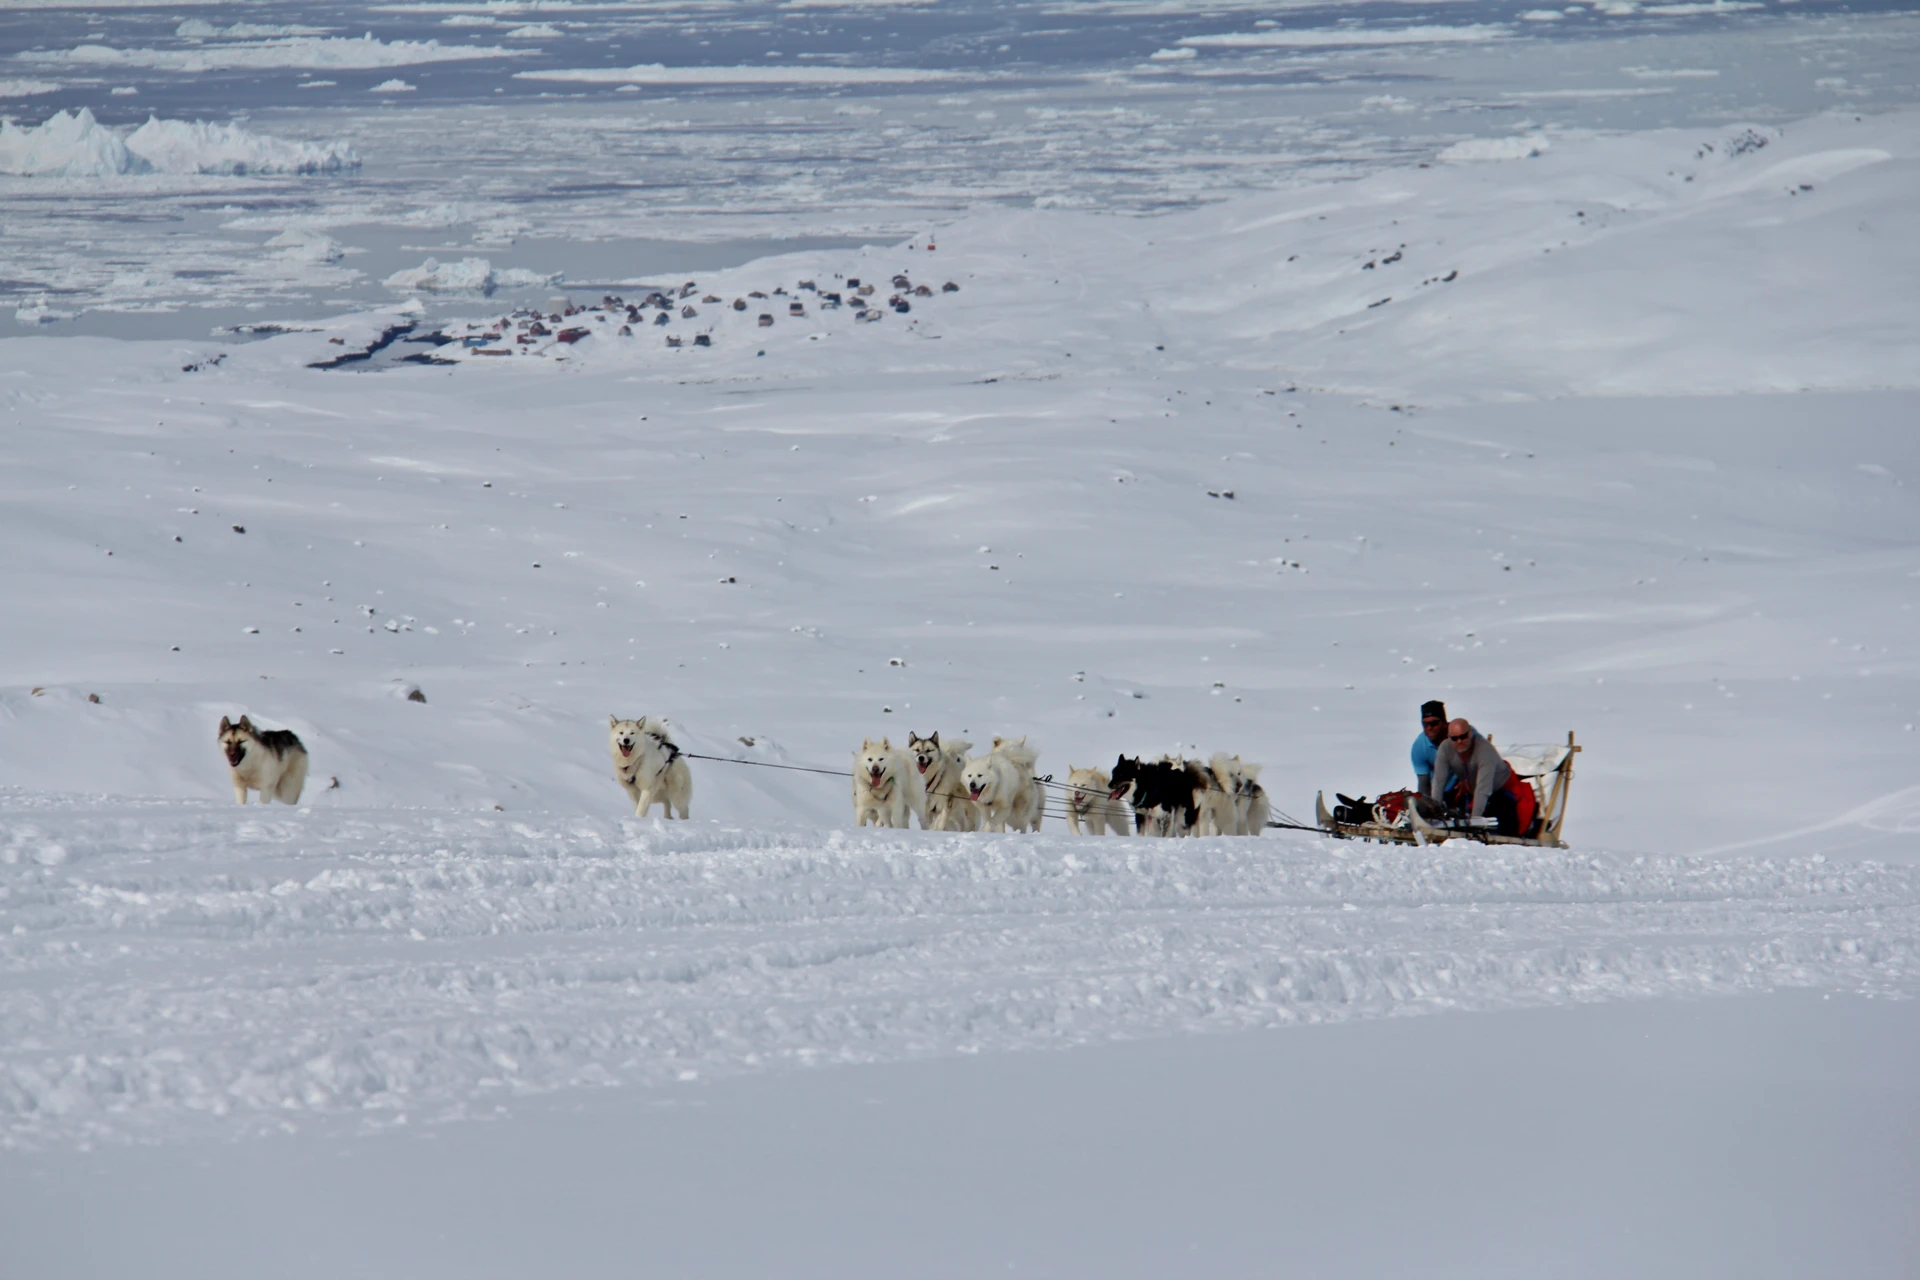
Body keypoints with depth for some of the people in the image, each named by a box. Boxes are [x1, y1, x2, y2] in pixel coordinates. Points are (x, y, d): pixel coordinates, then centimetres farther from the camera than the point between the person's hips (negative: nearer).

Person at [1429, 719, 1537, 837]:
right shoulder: (1445, 749, -22)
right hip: (1471, 790, 5)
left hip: (1503, 787, -5)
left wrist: (1475, 818, -46)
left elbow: (1483, 787, -41)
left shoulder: (1485, 749, -36)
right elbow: (1438, 782, -22)